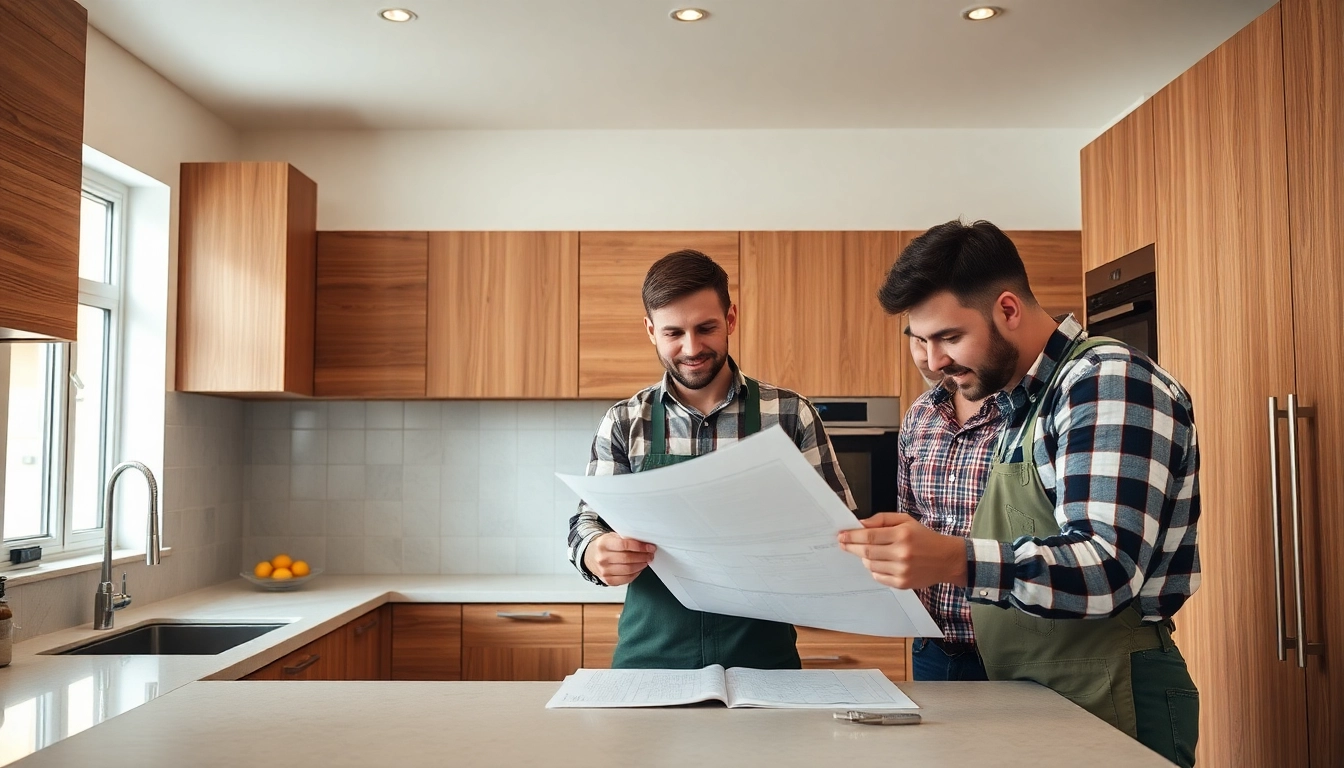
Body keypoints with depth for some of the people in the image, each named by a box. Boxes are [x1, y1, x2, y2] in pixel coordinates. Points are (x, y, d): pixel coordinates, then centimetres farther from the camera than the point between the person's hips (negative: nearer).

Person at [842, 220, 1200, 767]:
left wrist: (953, 560, -38)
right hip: (1029, 700, 8)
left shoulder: (1109, 380, -15)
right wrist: (913, 554, 1)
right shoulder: (1019, 404, 11)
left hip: (1111, 700, -8)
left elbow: (1108, 571, -26)